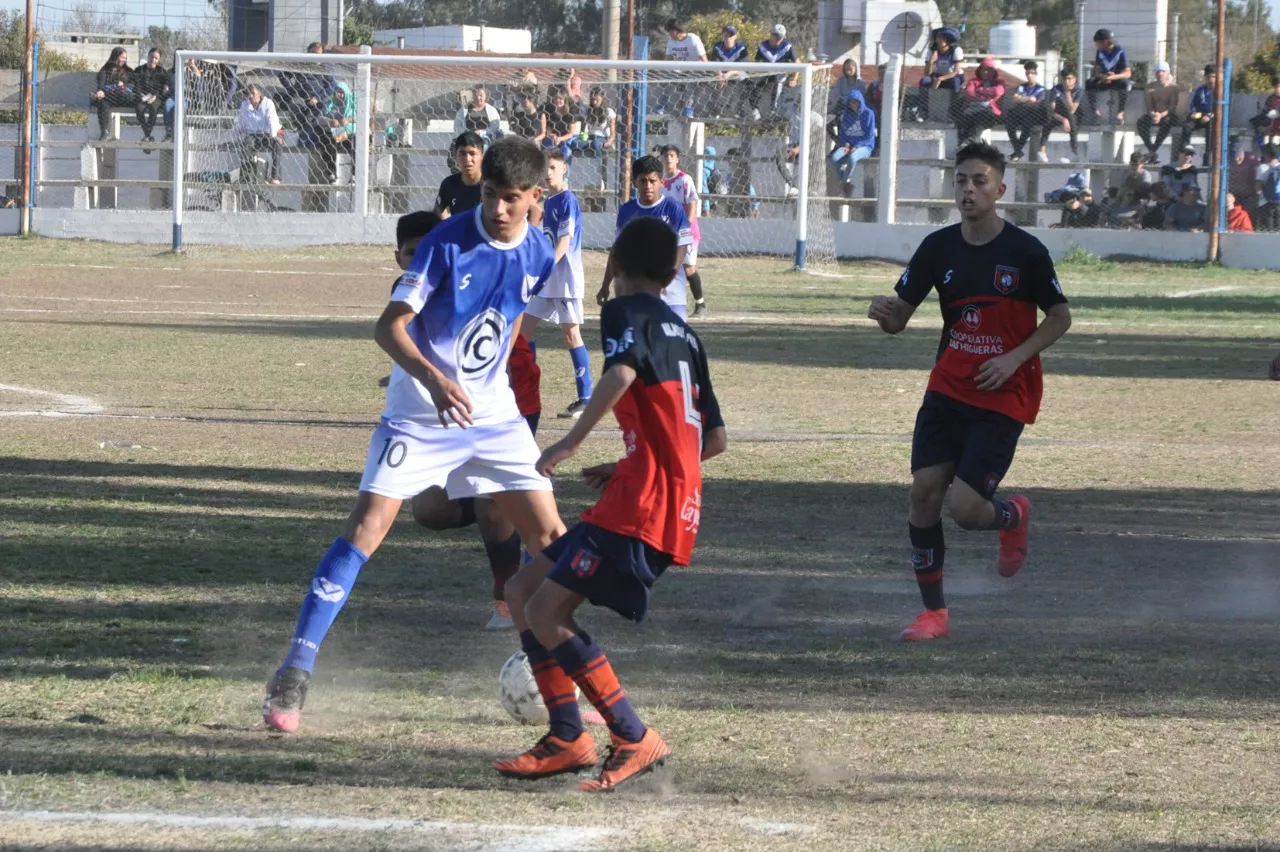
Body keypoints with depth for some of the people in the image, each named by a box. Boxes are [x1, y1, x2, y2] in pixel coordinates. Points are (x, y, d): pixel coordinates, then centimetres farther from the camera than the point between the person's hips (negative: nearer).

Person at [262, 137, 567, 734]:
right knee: (366, 527, -15)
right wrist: (433, 378, -36)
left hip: (492, 415, 5)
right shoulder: (447, 242, -17)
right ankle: (294, 675, -13)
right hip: (419, 412, -5)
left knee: (549, 536, 1)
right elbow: (389, 326, -21)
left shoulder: (539, 255, -2)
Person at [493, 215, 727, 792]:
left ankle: (635, 740, -12)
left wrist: (570, 444, -22)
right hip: (680, 501, 9)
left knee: (546, 611, -12)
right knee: (527, 589, 14)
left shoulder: (626, 312, 0)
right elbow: (715, 439, 24)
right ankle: (568, 739, 12)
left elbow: (621, 374, -23)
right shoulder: (684, 334, 24)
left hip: (642, 503, -9)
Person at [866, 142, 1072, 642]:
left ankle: (1013, 517, 24)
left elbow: (1060, 317, 0)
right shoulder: (938, 248, 0)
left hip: (1003, 398, -4)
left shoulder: (1026, 252, -10)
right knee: (924, 492, -7)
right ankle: (934, 612, 7)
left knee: (964, 508, -14)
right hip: (948, 390, 4)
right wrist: (886, 313, -22)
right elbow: (899, 317, 3)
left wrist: (1014, 358, -14)